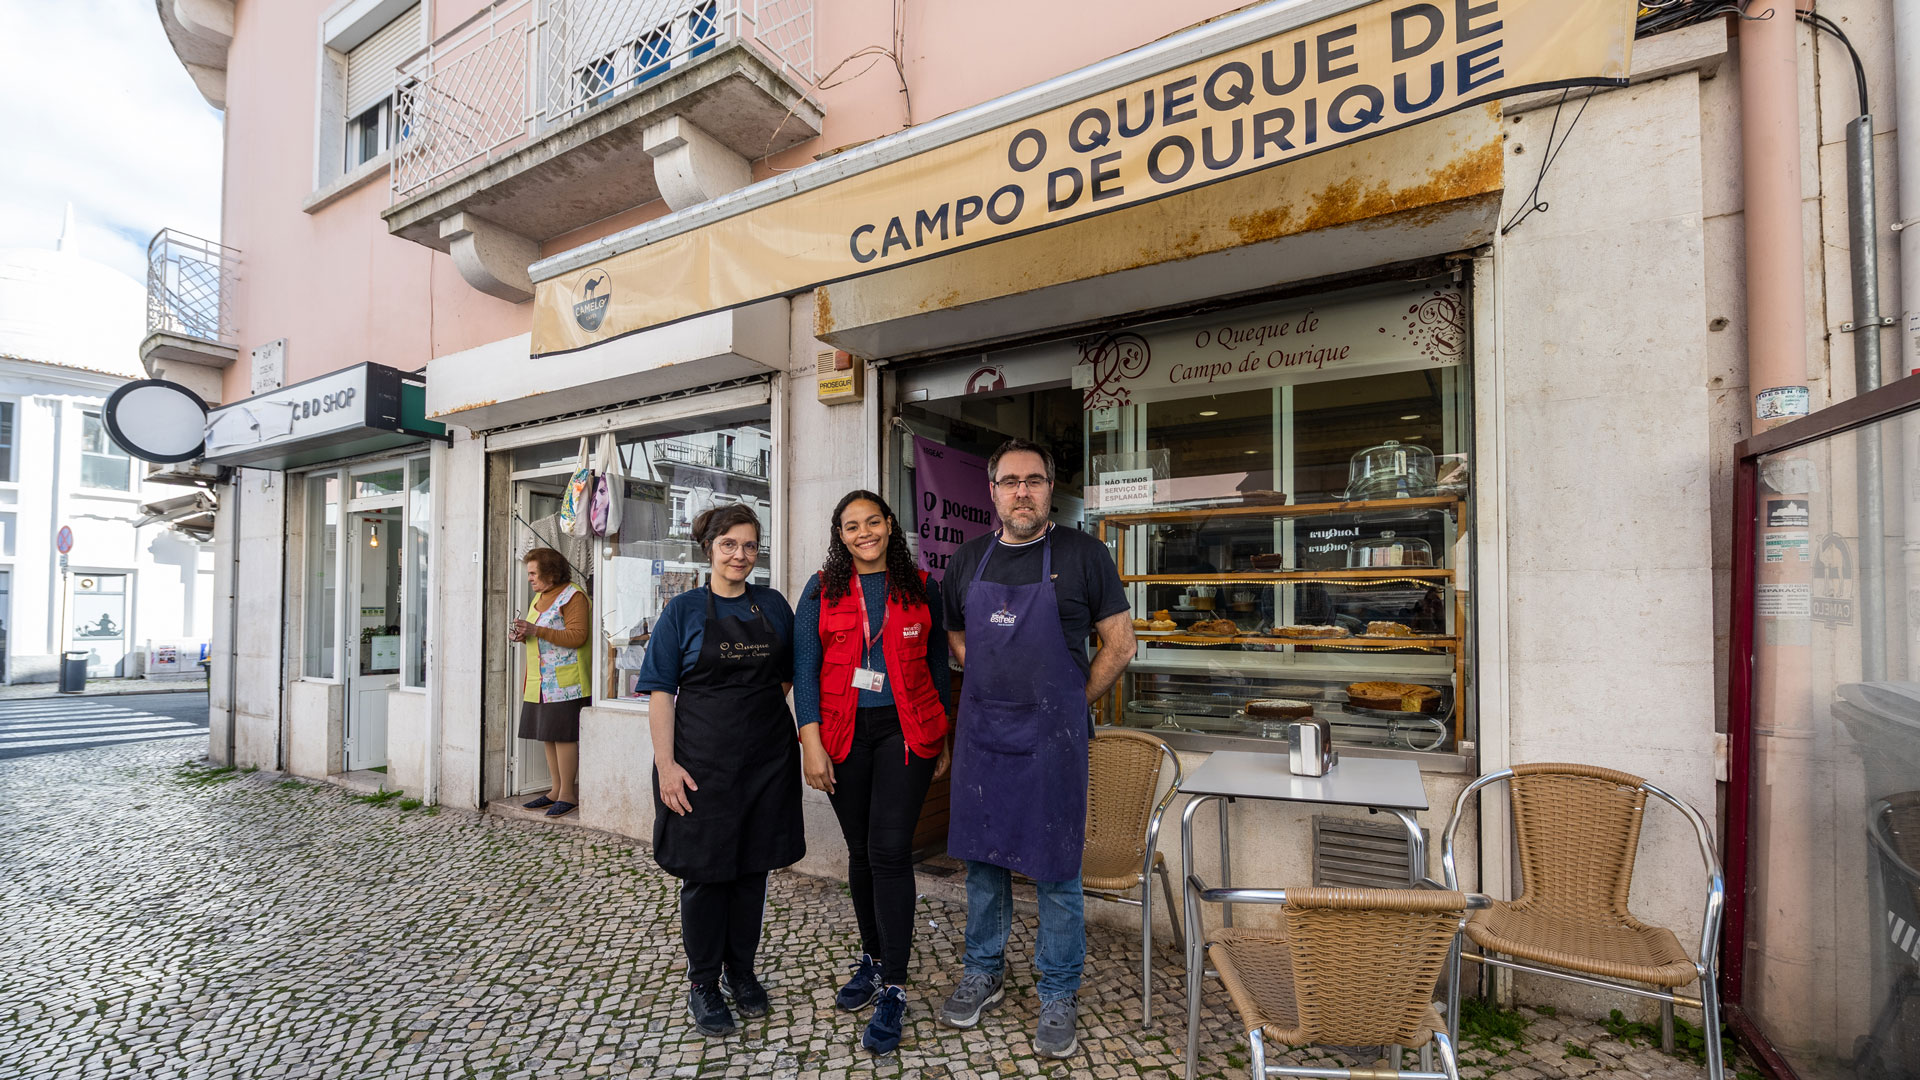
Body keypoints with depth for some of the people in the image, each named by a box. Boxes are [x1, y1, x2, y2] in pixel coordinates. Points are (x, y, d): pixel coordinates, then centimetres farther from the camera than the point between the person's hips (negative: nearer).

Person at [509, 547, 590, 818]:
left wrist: (537, 630, -22)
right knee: (547, 735, 11)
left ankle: (568, 794, 2)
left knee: (563, 735, -6)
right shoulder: (539, 597, 19)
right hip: (540, 681, 9)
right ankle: (556, 791, 20)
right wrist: (523, 635, 6)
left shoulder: (572, 596, -10)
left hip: (564, 681, -9)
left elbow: (576, 636, -18)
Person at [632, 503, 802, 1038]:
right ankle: (703, 982, 27)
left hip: (766, 754, 3)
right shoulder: (684, 610, -2)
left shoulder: (774, 606, 6)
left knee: (753, 864, 13)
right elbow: (661, 691, -5)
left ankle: (741, 970, 32)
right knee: (704, 869, 7)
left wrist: (758, 708, 0)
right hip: (703, 761, -3)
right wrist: (666, 763, -12)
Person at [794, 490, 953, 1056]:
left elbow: (937, 665, 10)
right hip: (844, 734, 1)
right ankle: (873, 958, 33)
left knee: (890, 850, -7)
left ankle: (893, 990, 6)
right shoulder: (822, 591, 4)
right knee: (860, 850, 12)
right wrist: (811, 742, -8)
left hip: (904, 729, -1)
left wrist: (942, 740, 10)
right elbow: (804, 667, 0)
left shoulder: (920, 589, 5)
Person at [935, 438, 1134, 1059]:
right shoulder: (968, 560, 6)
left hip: (1052, 739, -3)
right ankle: (984, 973, 37)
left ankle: (1059, 995, 28)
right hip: (980, 733, 4)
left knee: (1054, 868, 7)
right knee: (981, 856, 16)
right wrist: (997, 690, 9)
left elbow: (1120, 643, -2)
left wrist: (1070, 706, -1)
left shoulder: (1083, 555, -5)